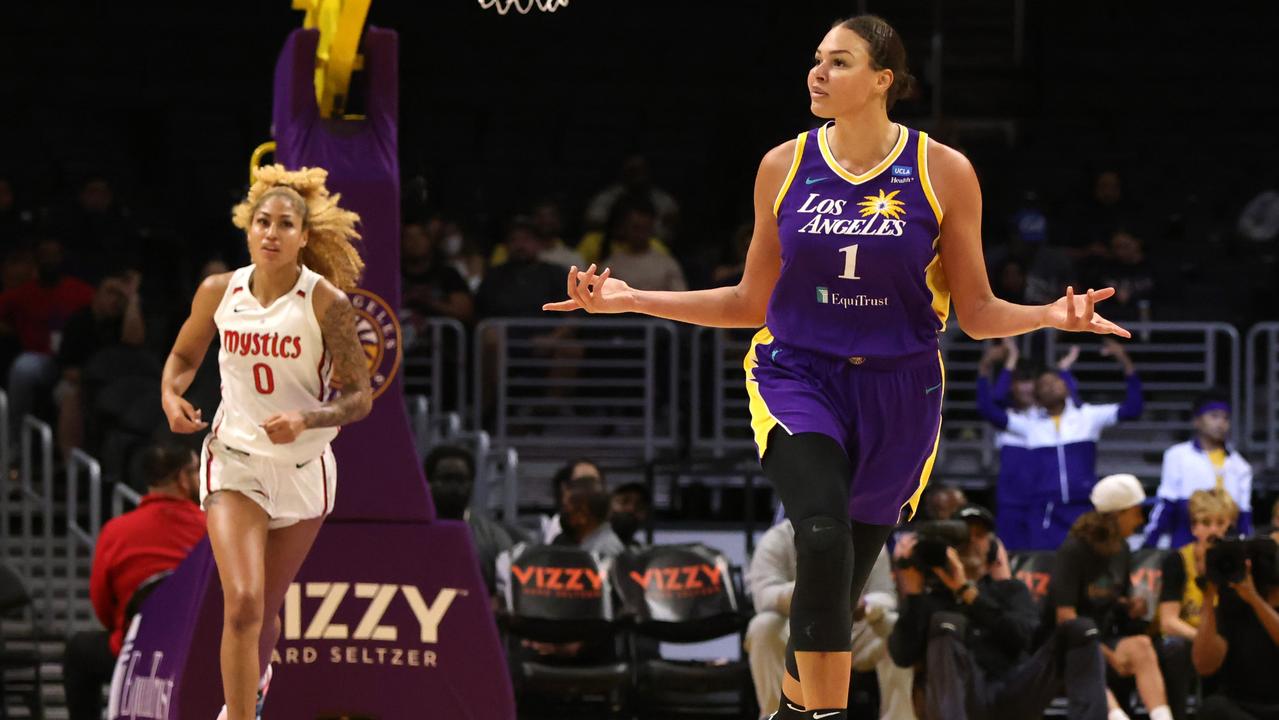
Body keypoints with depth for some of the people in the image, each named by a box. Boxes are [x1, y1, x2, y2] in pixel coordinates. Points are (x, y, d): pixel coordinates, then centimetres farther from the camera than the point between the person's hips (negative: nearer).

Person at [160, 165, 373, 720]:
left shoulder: (326, 303, -14)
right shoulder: (218, 293, -6)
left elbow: (359, 396, -11)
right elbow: (184, 355, 13)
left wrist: (307, 418, -29)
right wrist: (171, 394, -8)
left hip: (304, 467, 0)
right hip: (233, 461, 0)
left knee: (266, 607, 17)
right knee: (242, 603, -19)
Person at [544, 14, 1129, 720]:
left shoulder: (943, 173, -4)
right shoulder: (783, 167, 1)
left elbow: (977, 313, 1)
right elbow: (753, 301, 10)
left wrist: (1051, 315, -19)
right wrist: (631, 299, 3)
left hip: (897, 393, 1)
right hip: (798, 377, -1)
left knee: (837, 586, 8)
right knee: (823, 536, -29)